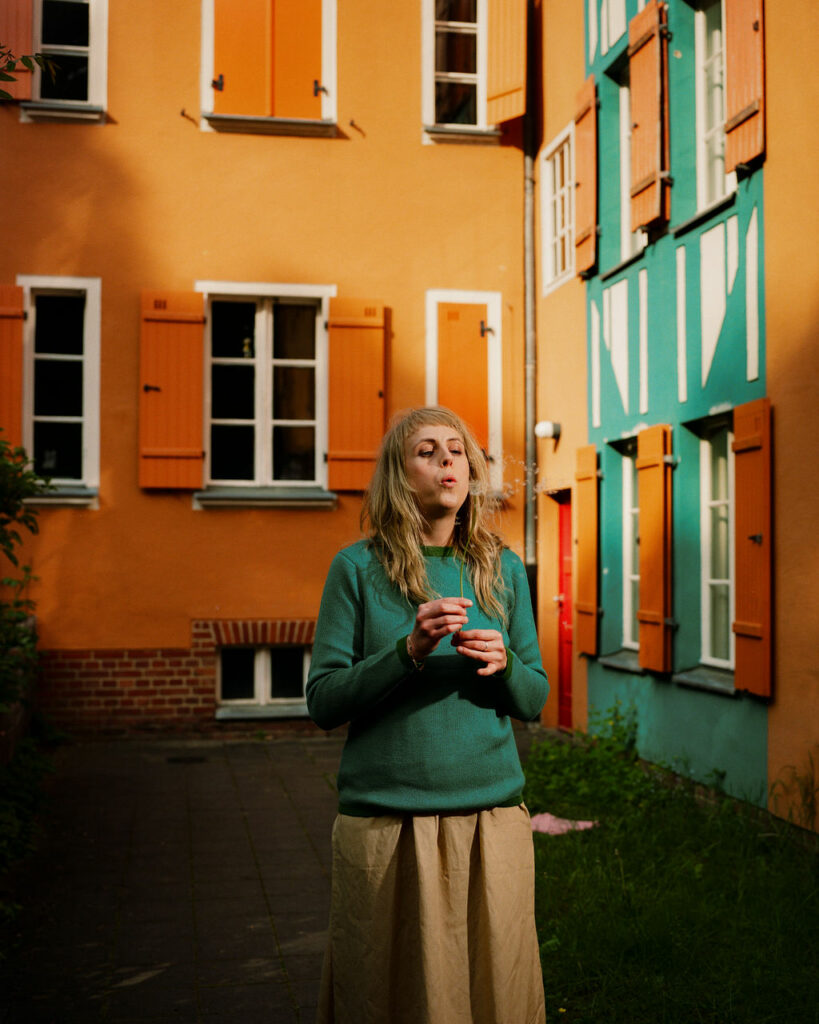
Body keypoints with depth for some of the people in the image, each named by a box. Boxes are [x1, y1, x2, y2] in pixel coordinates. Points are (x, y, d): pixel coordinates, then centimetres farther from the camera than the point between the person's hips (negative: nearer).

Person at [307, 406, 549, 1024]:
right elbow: (324, 701, -4)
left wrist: (503, 665, -10)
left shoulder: (502, 570, 8)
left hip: (493, 817, 3)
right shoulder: (359, 568, -2)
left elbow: (536, 699, 12)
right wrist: (410, 651, -18)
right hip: (385, 825, -2)